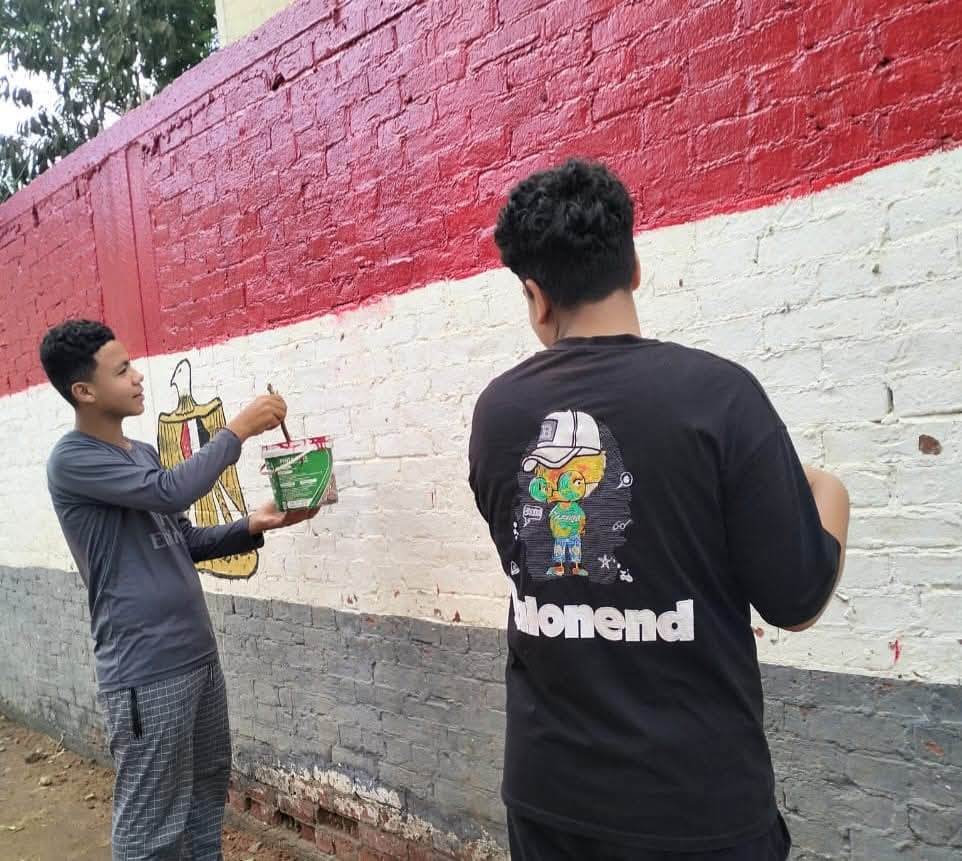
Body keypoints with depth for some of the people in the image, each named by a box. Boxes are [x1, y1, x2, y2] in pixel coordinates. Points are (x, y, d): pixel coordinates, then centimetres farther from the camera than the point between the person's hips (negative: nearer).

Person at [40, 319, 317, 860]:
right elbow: (172, 491, -25)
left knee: (209, 787, 19)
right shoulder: (73, 461, -12)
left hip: (198, 653, 8)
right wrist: (238, 431, -15)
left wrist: (252, 526, 0)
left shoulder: (144, 452, 13)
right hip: (145, 672, -8)